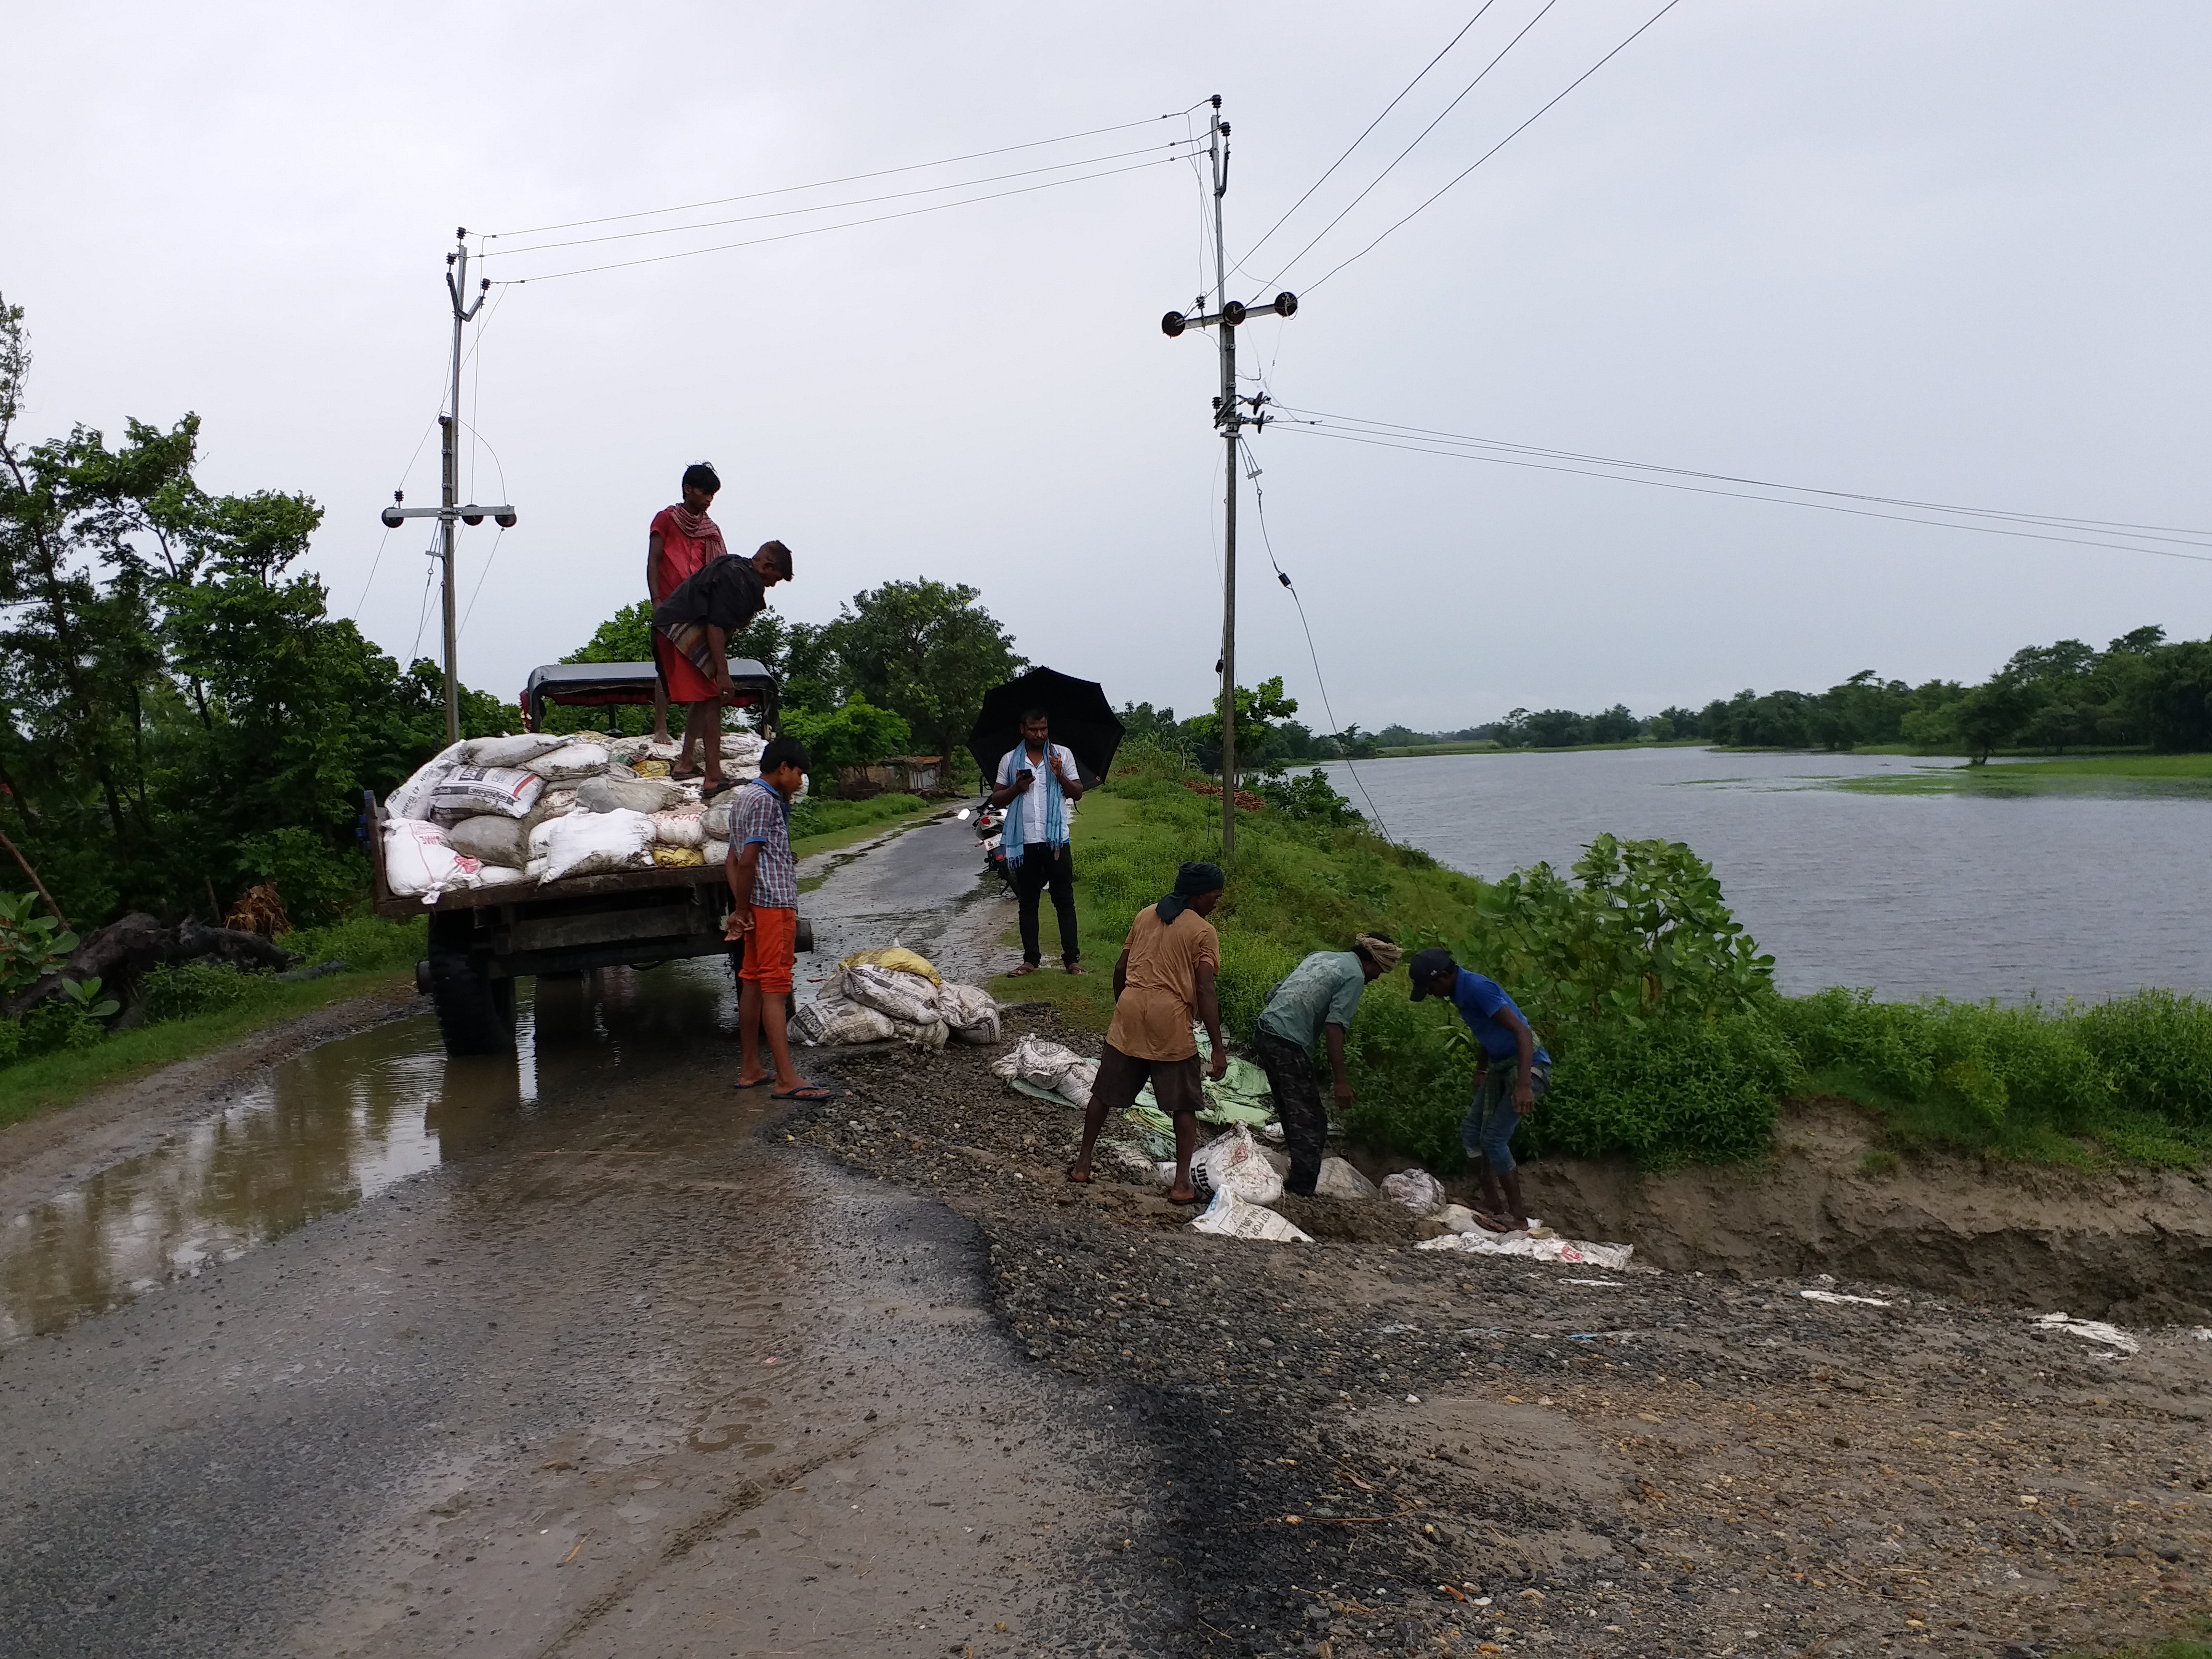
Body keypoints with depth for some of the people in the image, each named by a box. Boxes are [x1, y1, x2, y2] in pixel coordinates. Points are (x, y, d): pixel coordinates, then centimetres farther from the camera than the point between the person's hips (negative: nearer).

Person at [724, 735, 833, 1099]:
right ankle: (787, 1080, -11)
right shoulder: (765, 801, -13)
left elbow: (733, 861, 15)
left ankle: (749, 1070, 18)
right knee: (774, 987, -10)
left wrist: (741, 910, 9)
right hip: (774, 904, -10)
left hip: (758, 905, 10)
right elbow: (747, 862, -19)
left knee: (753, 983, 12)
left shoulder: (744, 798, 18)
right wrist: (743, 910, -12)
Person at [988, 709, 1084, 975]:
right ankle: (1031, 959, 13)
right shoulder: (1010, 760, 7)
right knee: (1028, 903, 7)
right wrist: (1017, 788, -10)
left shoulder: (1062, 755, 5)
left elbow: (1078, 793, 3)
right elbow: (996, 800, 8)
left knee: (1064, 901, 1)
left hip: (1056, 840, -1)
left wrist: (1060, 775, -15)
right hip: (1024, 843, 1)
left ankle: (1071, 958, 4)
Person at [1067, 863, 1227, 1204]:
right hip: (1170, 1023, -4)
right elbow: (1204, 992, -11)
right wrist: (1219, 1049, -9)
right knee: (1184, 1105, 8)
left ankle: (1083, 1163, 26)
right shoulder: (1203, 932, -4)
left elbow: (1120, 970, 14)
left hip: (1129, 1012, 5)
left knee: (1106, 1093, 17)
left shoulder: (1145, 915, 12)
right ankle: (1182, 1183, 6)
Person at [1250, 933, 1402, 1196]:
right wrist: (1341, 1081, -12)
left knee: (1293, 1113, 18)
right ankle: (1302, 1190, -5)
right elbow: (1334, 1028, -14)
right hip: (1288, 1045, -9)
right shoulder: (1354, 976, -3)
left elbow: (1273, 994, 23)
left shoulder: (1321, 956, 22)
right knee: (1311, 1122, -3)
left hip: (1264, 1033, 9)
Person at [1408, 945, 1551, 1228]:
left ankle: (1518, 1214, -1)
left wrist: (1524, 1085, -37)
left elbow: (1522, 1031, -30)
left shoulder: (1478, 988, -24)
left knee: (1494, 1139, -12)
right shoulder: (1460, 991, 6)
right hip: (1500, 1066, 10)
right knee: (1471, 1132, 8)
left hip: (1528, 1067, -10)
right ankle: (1496, 1206, 13)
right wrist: (1481, 1069, 24)